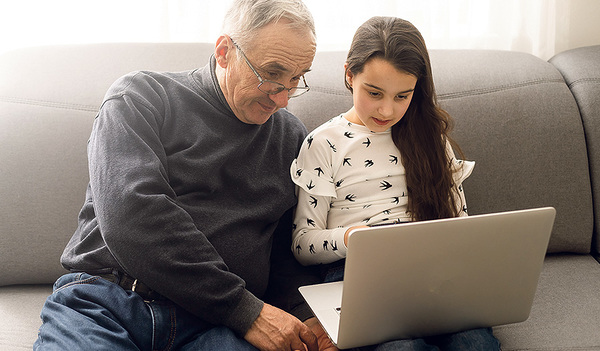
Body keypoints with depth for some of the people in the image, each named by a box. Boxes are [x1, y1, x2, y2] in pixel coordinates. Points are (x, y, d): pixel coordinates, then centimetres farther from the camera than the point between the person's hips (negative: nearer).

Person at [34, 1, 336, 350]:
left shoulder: (291, 136, 15)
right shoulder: (140, 96, 1)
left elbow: (291, 249, 18)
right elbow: (130, 215, -15)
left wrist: (305, 317, -5)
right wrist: (245, 310, -15)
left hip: (213, 323, 2)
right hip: (104, 302, -1)